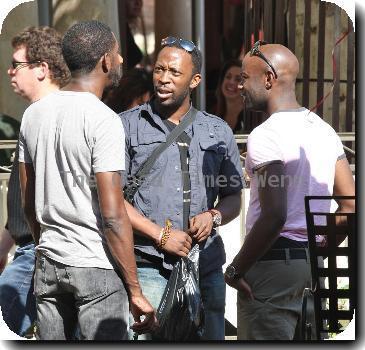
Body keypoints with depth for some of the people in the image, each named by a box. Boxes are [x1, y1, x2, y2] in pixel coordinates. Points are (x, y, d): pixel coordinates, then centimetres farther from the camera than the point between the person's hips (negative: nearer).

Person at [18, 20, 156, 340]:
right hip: (97, 266, -7)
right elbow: (113, 217, -18)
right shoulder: (103, 120, -15)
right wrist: (135, 291, -13)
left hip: (48, 264, 7)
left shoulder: (34, 113, 7)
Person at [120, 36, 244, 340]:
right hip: (149, 266, -3)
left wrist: (213, 217, -4)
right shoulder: (129, 125, 4)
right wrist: (161, 235, -10)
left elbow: (233, 197, 19)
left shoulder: (218, 131, 14)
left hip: (207, 266, 3)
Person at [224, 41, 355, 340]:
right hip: (312, 266, 9)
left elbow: (274, 216, -23)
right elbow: (351, 205, 10)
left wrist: (235, 269, -14)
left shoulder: (266, 136, -15)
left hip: (273, 263, -9)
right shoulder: (323, 130, 11)